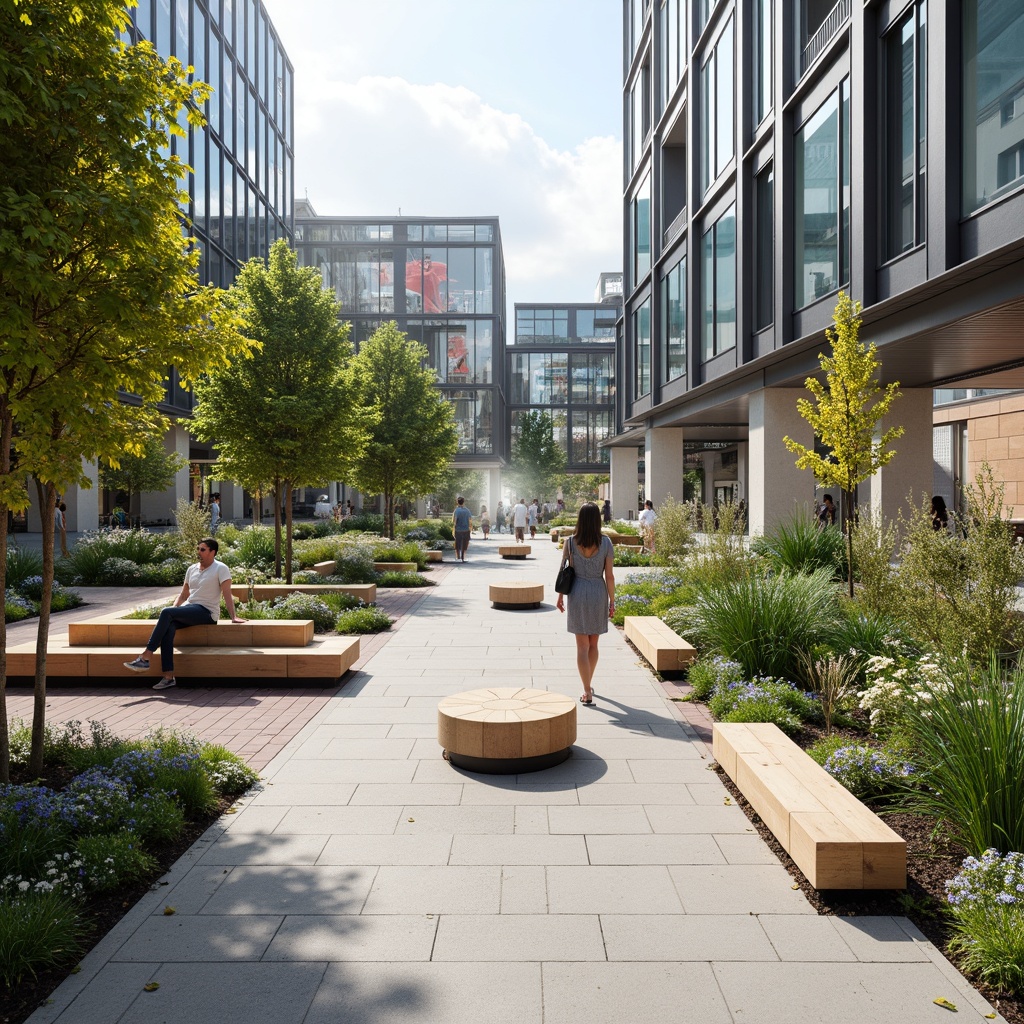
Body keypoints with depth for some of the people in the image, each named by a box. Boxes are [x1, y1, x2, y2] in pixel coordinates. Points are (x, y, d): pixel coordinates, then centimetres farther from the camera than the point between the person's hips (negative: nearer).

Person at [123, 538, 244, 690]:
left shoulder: (221, 569, -4)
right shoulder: (192, 569, 17)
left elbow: (227, 594, -10)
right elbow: (184, 594, 21)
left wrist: (233, 616, -18)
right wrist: (173, 609, 4)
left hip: (206, 612, -6)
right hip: (188, 609, 6)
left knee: (166, 613, -26)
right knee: (168, 626, -26)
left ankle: (146, 657, -25)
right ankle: (169, 677, -30)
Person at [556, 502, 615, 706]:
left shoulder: (570, 542, -7)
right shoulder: (606, 542, -8)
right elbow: (609, 576, -7)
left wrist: (560, 596, 11)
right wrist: (612, 601, 2)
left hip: (578, 593, -1)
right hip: (598, 593, 1)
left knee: (582, 646, 4)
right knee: (593, 644, 17)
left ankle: (587, 691, -1)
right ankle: (588, 685, 32)